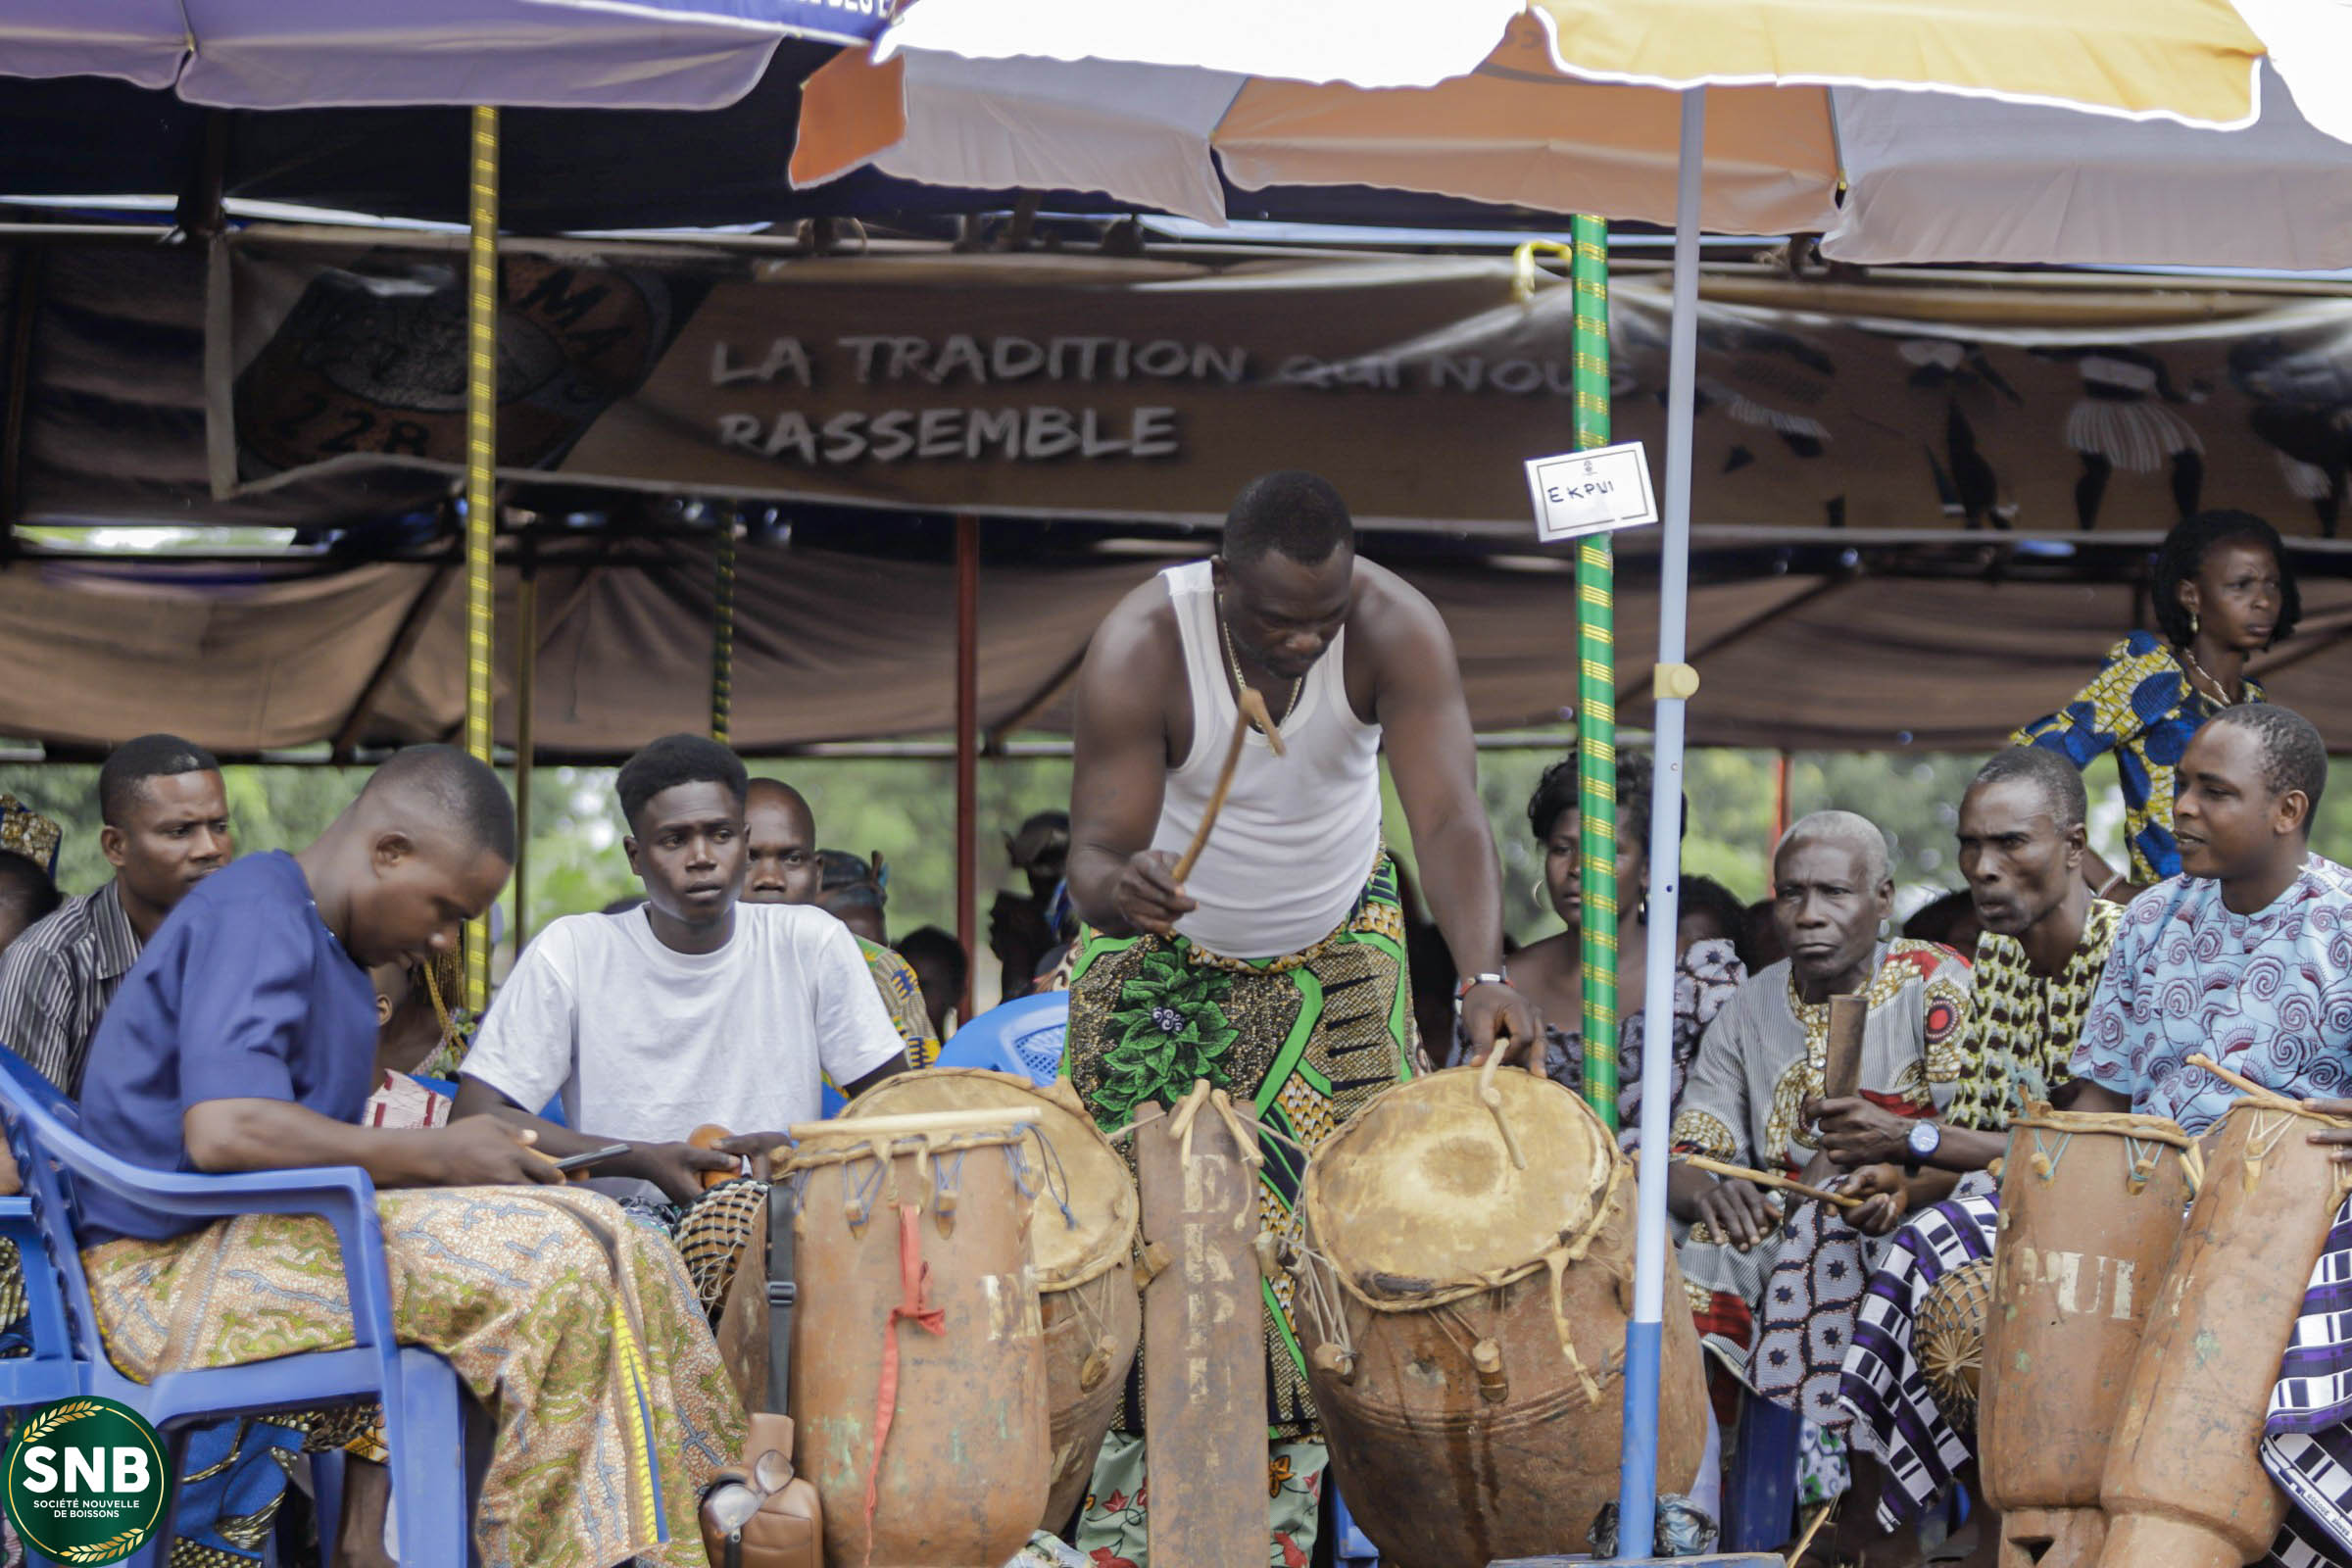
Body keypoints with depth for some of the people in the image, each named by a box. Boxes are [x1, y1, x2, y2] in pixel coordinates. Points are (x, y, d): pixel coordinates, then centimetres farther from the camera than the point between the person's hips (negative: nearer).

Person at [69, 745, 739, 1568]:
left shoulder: (314, 941, 21)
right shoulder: (253, 919, -14)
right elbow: (223, 1130, -28)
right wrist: (433, 1155, -18)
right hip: (176, 1271, -11)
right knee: (554, 1254, -24)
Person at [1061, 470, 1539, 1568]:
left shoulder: (1395, 631, -27)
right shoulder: (1138, 651, -30)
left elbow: (1449, 819, -36)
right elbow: (1095, 854, -31)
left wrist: (1483, 976, -52)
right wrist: (1115, 887, -57)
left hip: (1335, 944, 1)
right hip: (1165, 952, -1)